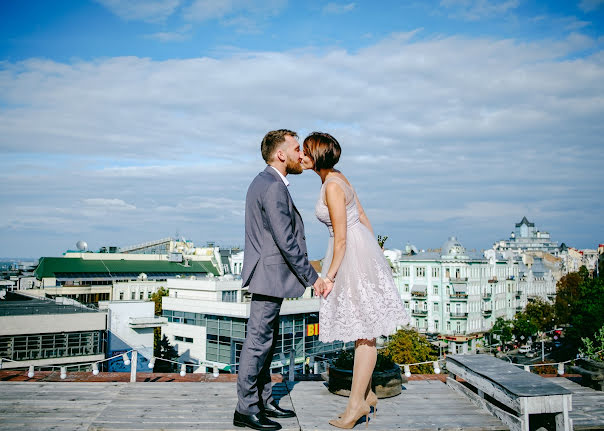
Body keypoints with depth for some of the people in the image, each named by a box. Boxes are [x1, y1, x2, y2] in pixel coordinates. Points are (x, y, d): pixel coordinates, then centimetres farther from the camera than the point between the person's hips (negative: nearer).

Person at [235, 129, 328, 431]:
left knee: (265, 341, 16)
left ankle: (263, 401, 26)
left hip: (267, 273, 11)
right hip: (269, 274, -11)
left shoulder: (263, 182, 16)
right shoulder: (273, 187, -17)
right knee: (258, 341, -2)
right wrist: (313, 278, -14)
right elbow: (286, 241, -21)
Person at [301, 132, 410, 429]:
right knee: (361, 329, 15)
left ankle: (357, 403, 9)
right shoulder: (337, 177, 11)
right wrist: (373, 255, 21)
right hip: (355, 252, 10)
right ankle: (367, 395, 26)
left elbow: (341, 237, -19)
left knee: (363, 331, -1)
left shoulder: (332, 186, -18)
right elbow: (363, 218, 15)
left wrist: (329, 276, -13)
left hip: (353, 256, -10)